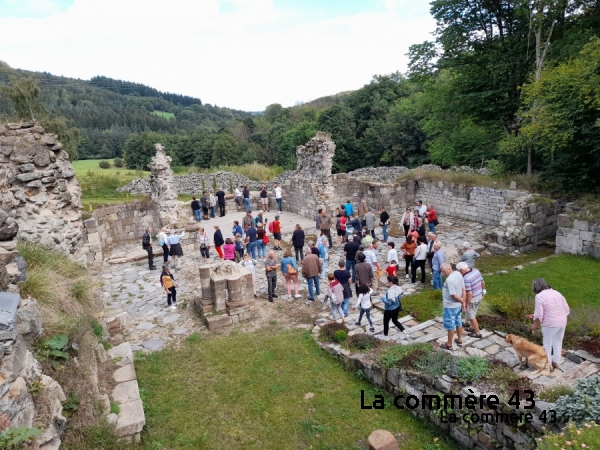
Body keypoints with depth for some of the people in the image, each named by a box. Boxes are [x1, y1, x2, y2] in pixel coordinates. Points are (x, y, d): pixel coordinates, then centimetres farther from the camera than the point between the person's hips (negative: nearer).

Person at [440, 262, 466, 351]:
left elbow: (454, 295, -26)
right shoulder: (458, 274, -3)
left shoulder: (449, 280, -31)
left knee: (450, 325, 7)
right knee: (458, 323, 22)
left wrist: (461, 301, -8)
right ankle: (459, 340, 39)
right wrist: (463, 302, 7)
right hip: (458, 305, 8)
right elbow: (463, 289, 4)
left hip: (450, 307, -8)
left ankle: (449, 345, 21)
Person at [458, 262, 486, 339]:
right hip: (479, 296, 9)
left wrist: (466, 304, -17)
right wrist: (482, 292, 22)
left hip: (472, 299, -8)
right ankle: (473, 328, 42)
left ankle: (477, 333, 22)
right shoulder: (476, 270, -6)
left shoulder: (466, 279, -31)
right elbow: (483, 282, 7)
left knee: (471, 316, 11)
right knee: (473, 313, 26)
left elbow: (469, 293, -29)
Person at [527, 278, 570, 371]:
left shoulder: (539, 296, -15)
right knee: (558, 343, 22)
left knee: (547, 345, 10)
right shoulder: (557, 292, 5)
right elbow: (567, 309, 9)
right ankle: (557, 362, 36)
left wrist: (535, 325, -2)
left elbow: (539, 315, -17)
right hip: (562, 322, 7)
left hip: (550, 324, -7)